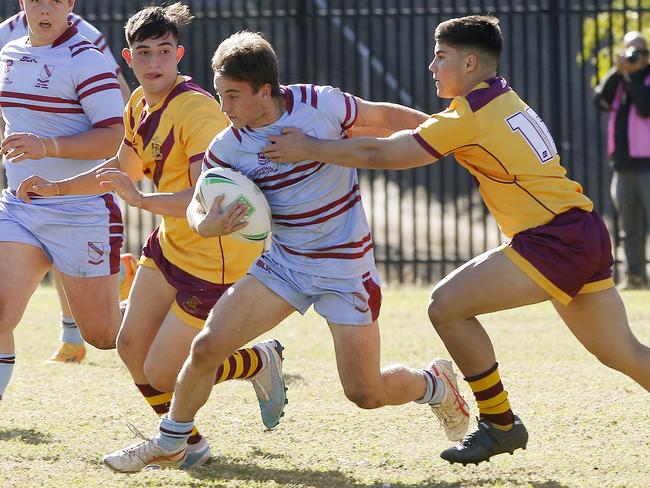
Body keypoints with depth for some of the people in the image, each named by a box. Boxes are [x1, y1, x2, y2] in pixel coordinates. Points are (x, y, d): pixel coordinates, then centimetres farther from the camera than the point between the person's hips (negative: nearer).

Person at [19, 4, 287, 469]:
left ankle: (261, 362, 18)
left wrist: (141, 200, -43)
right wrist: (58, 187, 19)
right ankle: (188, 442, 29)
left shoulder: (196, 109, -25)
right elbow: (124, 169, 24)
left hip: (217, 260, -9)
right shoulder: (141, 104, 4)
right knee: (132, 347, 10)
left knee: (160, 374, -5)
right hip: (170, 245, 9)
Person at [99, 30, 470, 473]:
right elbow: (198, 207, 2)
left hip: (346, 267, -3)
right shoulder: (228, 147, -8)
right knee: (207, 347, -9)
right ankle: (169, 445, 14)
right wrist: (207, 224, -22)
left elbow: (384, 116, -1)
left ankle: (435, 384, 28)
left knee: (366, 393, -5)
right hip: (282, 264, 3)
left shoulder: (320, 105, -18)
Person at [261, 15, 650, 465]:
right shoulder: (504, 102, 16)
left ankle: (500, 425, 1)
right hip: (587, 239, 10)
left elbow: (383, 154, -12)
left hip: (554, 240, -10)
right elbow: (419, 132, 27)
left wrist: (309, 149, -5)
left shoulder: (470, 115, -11)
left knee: (447, 305, -7)